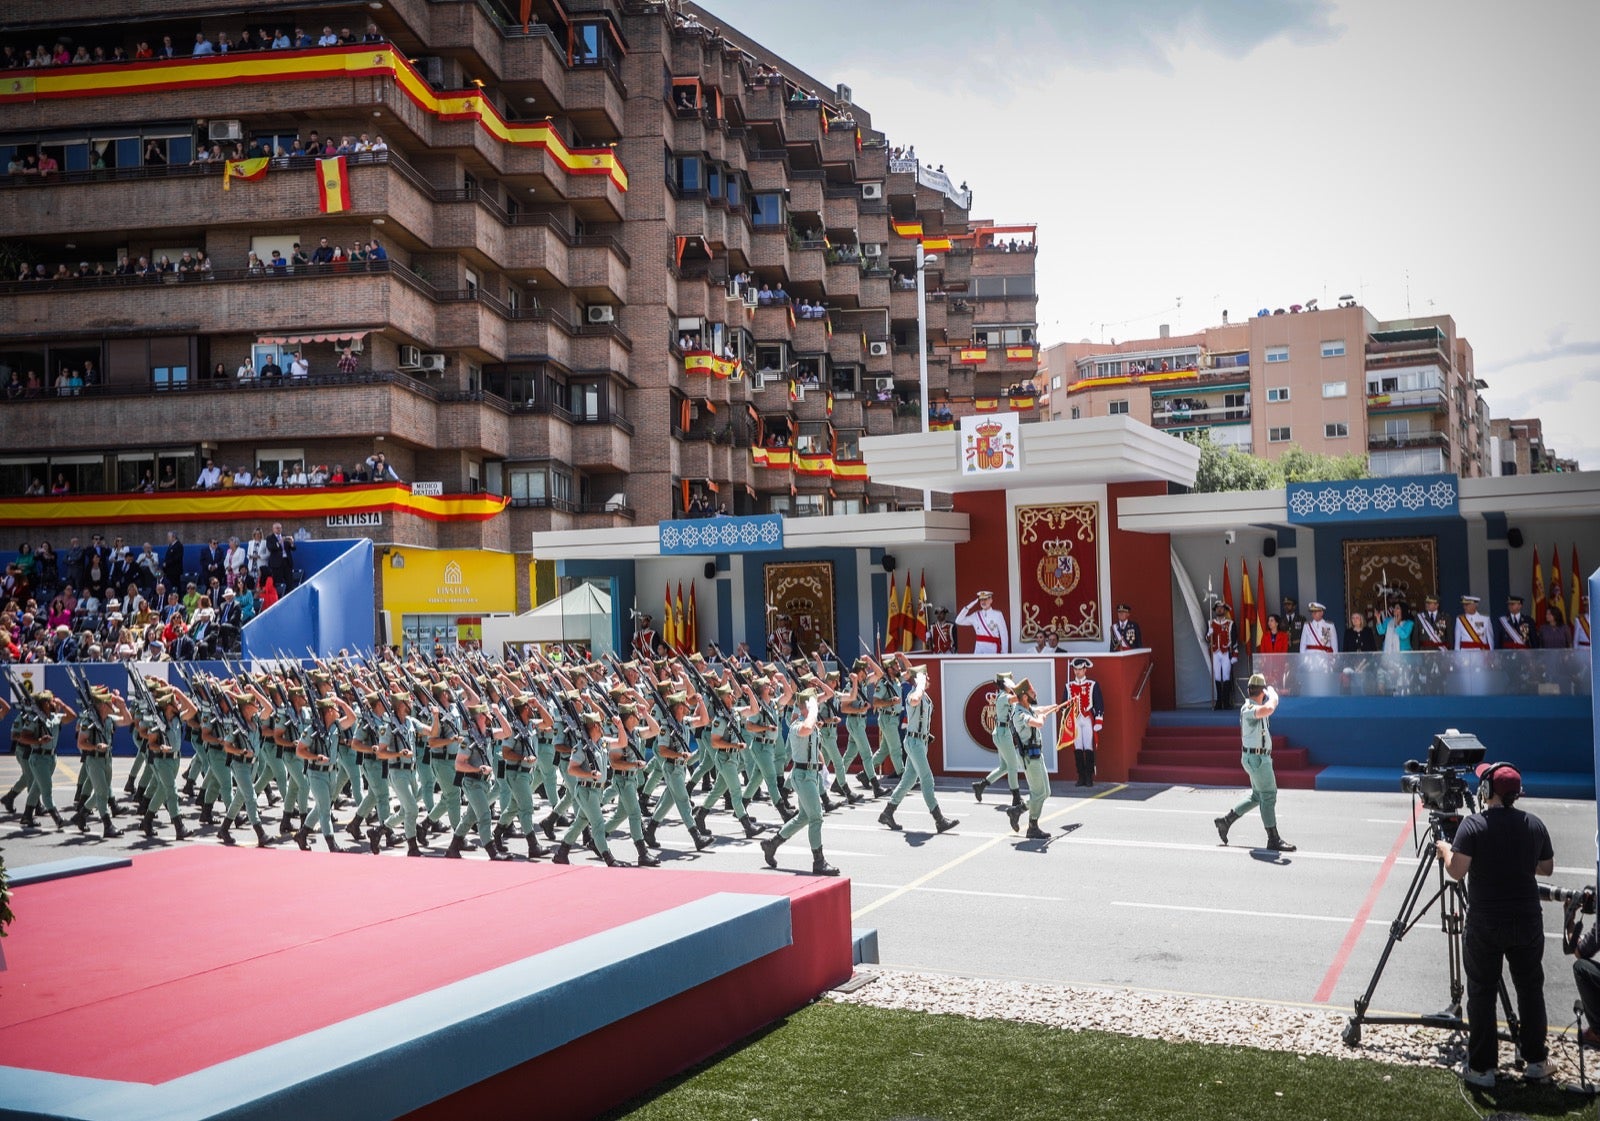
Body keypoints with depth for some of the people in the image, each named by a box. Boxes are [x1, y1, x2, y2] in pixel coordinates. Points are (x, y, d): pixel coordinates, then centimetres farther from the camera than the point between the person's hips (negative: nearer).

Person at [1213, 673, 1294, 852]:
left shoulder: (1252, 707, 12)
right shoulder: (1249, 709, -20)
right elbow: (1269, 709, -42)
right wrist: (1273, 694, -24)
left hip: (1259, 758, 10)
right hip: (1257, 758, -10)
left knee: (1257, 797, 18)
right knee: (1269, 796, -5)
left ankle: (1226, 820, 22)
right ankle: (1273, 840, -2)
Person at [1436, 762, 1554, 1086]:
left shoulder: (1473, 825, -14)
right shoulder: (1535, 825, 0)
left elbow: (1457, 870, -18)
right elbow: (1546, 868, 12)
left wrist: (1445, 849, 0)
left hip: (1485, 925, -3)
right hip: (1527, 923, 4)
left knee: (1482, 993, 4)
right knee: (1530, 989, 17)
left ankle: (1481, 1068, 7)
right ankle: (1536, 1060, 25)